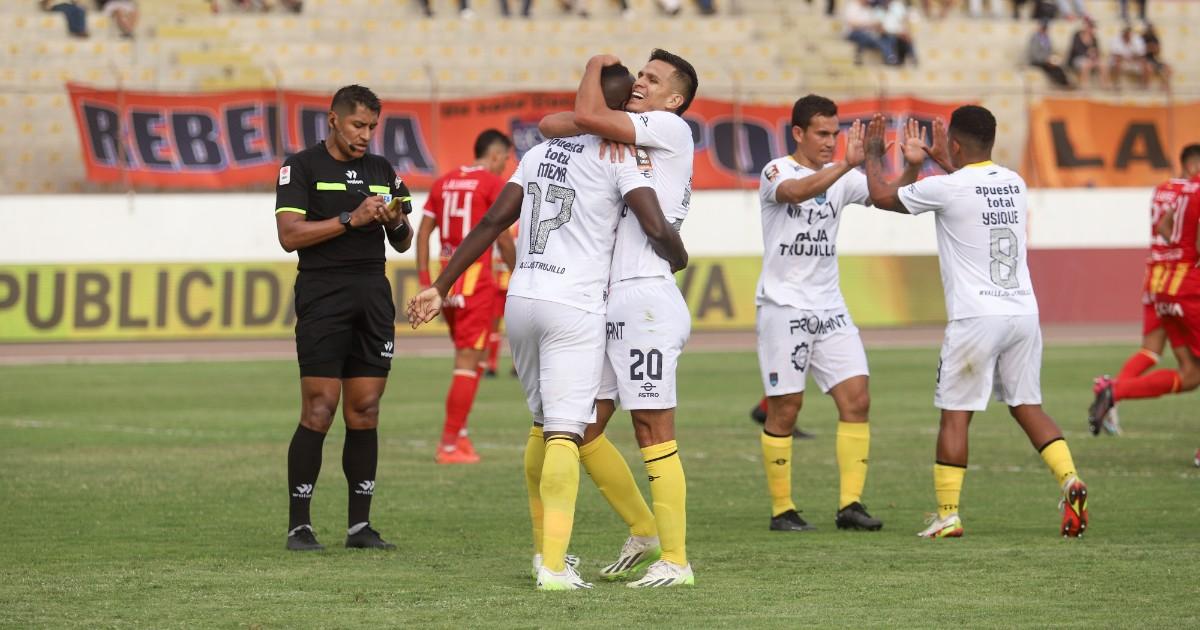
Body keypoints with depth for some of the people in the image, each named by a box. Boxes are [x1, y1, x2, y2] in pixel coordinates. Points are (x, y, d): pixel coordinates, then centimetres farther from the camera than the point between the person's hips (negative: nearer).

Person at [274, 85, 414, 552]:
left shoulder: (382, 170, 15)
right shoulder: (302, 167, -1)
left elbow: (402, 244, 20)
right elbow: (289, 234, -11)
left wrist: (396, 222, -3)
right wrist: (351, 219, -17)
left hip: (373, 296, 5)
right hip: (322, 297, -5)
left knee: (365, 412, 3)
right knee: (319, 410, -9)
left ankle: (360, 525, 6)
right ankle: (298, 525, -5)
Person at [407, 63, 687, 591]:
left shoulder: (540, 153, 15)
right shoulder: (621, 157, -4)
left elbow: (493, 221, 12)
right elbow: (657, 230, -14)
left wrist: (440, 288, 12)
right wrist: (678, 260, 10)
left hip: (521, 298, 6)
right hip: (574, 308, -6)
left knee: (543, 425, 21)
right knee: (565, 434, -10)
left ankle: (543, 547, 29)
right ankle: (554, 567, -17)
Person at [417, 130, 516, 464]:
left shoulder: (443, 182, 12)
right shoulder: (493, 183, -6)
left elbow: (423, 232, 10)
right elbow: (503, 238, -9)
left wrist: (424, 282, 10)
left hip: (447, 280, 7)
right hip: (476, 280, -7)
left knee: (468, 359, 19)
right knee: (468, 363, -3)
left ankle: (458, 433, 12)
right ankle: (449, 444, -5)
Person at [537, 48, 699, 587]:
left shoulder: (671, 129, -2)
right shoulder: (623, 137, 20)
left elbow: (586, 116, -12)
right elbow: (551, 125, 13)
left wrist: (595, 67, 6)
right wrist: (594, 130, -4)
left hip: (646, 298, -9)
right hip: (606, 303, 9)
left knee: (653, 432, -8)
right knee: (584, 427, 10)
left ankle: (675, 559, -4)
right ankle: (643, 532, 24)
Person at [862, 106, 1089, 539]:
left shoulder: (946, 187, -8)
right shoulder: (1014, 183, 10)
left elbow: (882, 196, 7)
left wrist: (873, 154, 23)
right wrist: (940, 161, 45)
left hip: (976, 319, -6)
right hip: (1023, 312, 6)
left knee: (955, 414, 2)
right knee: (1026, 406, 12)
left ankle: (947, 515, 2)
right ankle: (1070, 482, -6)